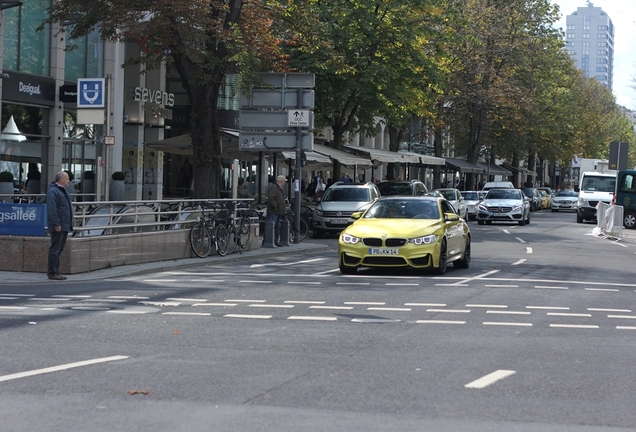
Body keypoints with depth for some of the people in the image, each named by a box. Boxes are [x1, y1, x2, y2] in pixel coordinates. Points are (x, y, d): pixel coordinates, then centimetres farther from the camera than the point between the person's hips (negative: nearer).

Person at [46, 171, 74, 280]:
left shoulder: (62, 190, 19)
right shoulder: (53, 191, -13)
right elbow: (52, 209, -20)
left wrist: (69, 224, 21)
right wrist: (57, 224, -24)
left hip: (65, 226, 10)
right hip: (58, 226, -10)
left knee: (60, 249, 12)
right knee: (55, 250, -7)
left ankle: (56, 271, 16)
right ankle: (52, 273, -4)